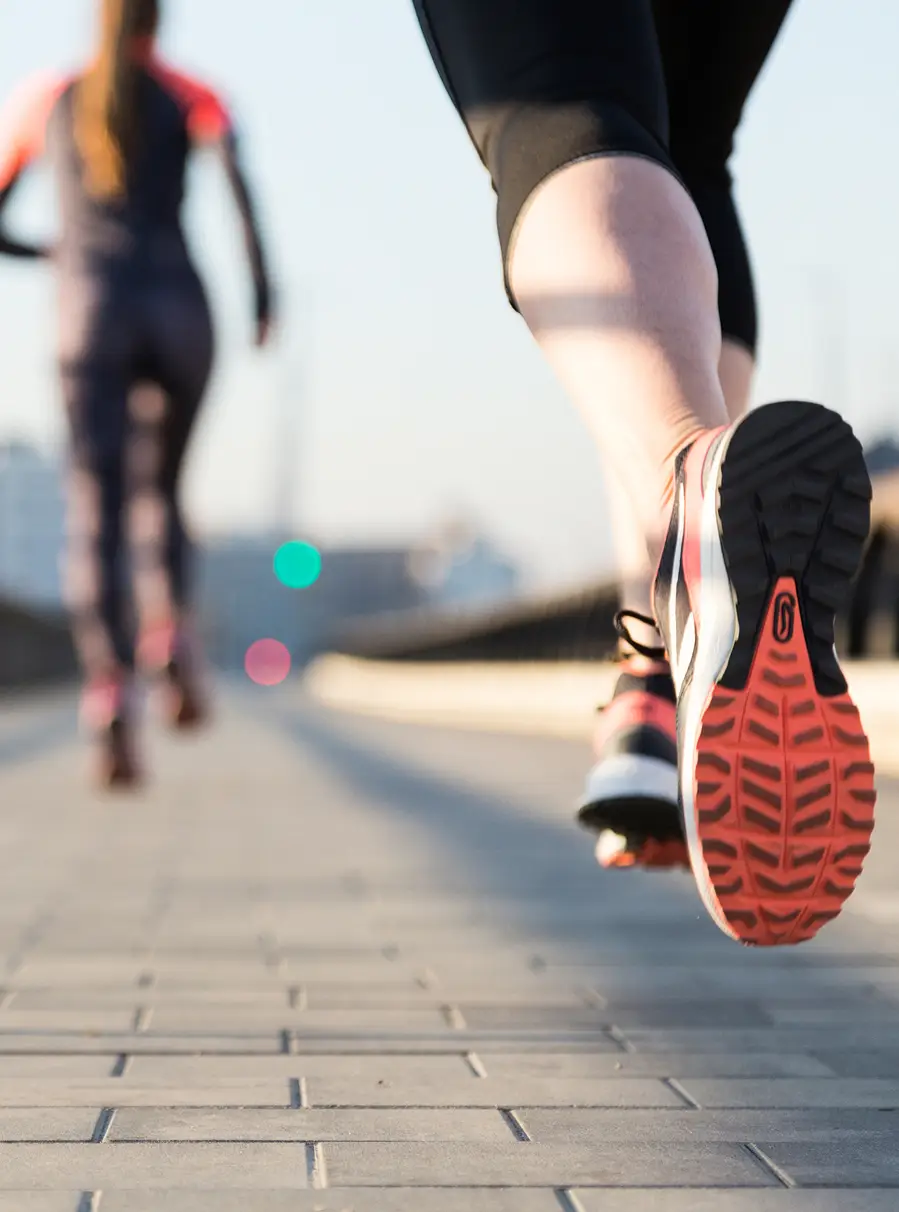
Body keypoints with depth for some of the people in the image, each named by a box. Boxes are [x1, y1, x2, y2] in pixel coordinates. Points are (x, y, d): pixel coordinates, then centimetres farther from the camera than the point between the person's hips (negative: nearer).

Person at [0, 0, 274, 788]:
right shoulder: (189, 95, 15)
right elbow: (232, 162, -8)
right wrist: (262, 278, -8)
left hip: (91, 314, 0)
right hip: (180, 312, 0)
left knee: (97, 515, -12)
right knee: (159, 493, 20)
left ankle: (111, 690, -34)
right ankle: (172, 635, -6)